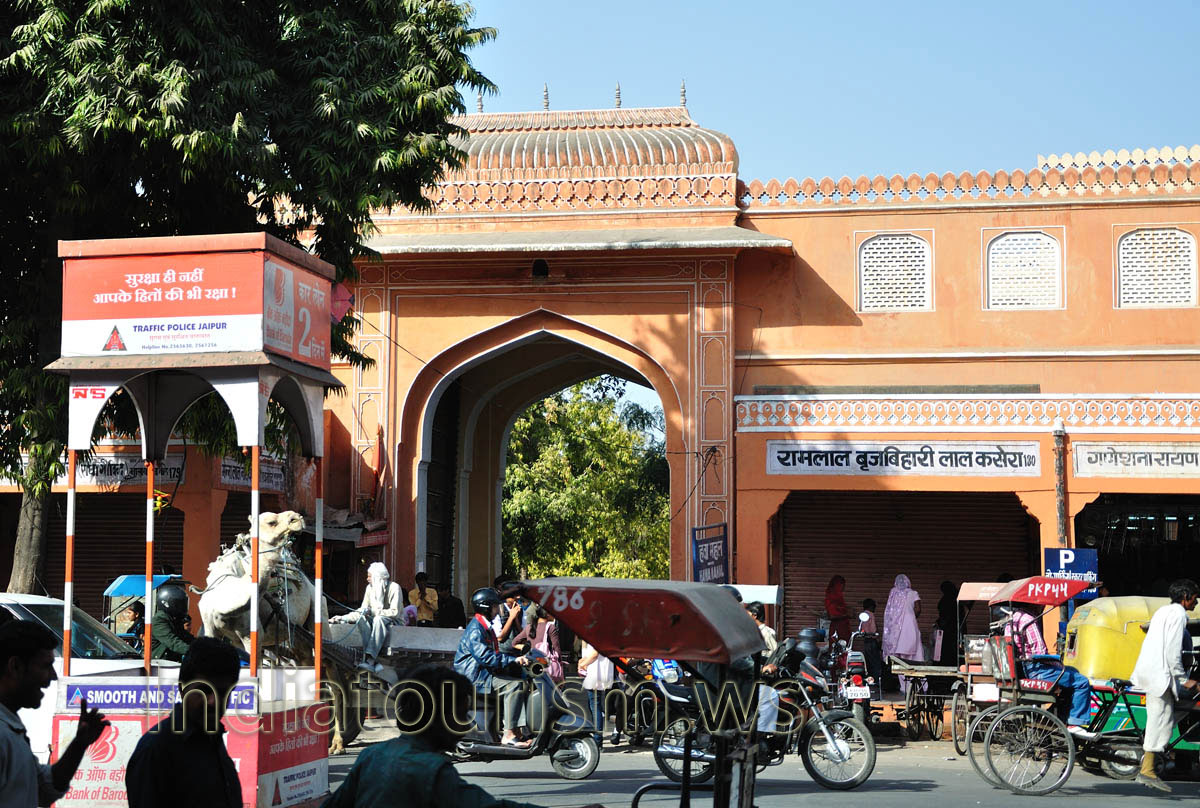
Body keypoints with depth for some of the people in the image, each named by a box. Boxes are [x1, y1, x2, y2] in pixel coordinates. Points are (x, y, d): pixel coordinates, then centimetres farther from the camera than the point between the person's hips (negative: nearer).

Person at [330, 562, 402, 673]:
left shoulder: (394, 587, -10)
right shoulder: (370, 588, 8)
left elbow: (395, 612, -18)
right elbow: (362, 610, 12)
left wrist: (373, 611, -23)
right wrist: (342, 618, 1)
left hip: (393, 621, -5)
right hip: (375, 621, 6)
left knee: (378, 619, -38)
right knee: (362, 619, -27)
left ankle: (370, 659, -50)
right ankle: (375, 662, -42)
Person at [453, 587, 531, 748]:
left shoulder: (486, 627, 19)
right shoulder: (475, 629, -15)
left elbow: (495, 654, 25)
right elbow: (485, 657, -27)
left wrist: (517, 658, 13)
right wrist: (513, 660, -29)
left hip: (484, 673, 10)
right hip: (474, 677, -10)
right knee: (514, 685, -23)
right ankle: (508, 735, -28)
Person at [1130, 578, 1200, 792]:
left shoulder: (1164, 611, 19)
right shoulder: (1178, 614, -10)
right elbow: (1172, 652, -16)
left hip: (1150, 671, 10)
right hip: (1160, 673, -10)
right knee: (1161, 720, -6)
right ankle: (1148, 771, -5)